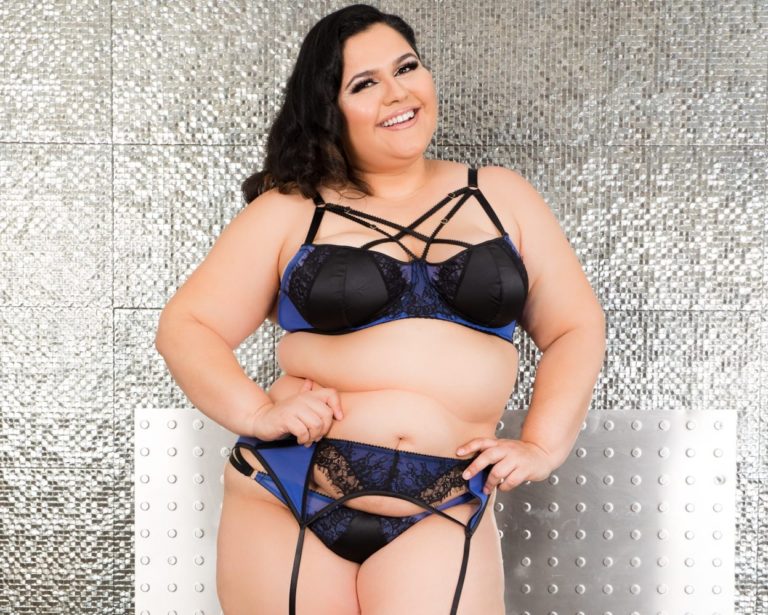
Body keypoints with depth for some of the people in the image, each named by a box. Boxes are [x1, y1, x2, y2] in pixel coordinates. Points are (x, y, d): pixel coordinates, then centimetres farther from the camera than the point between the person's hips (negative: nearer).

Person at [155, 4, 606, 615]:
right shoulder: (290, 210, 4)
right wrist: (258, 413, -11)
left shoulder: (499, 197, 9)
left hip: (444, 517, 0)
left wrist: (542, 446, 0)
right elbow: (187, 327, 4)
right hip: (287, 498, 0)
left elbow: (577, 327, 12)